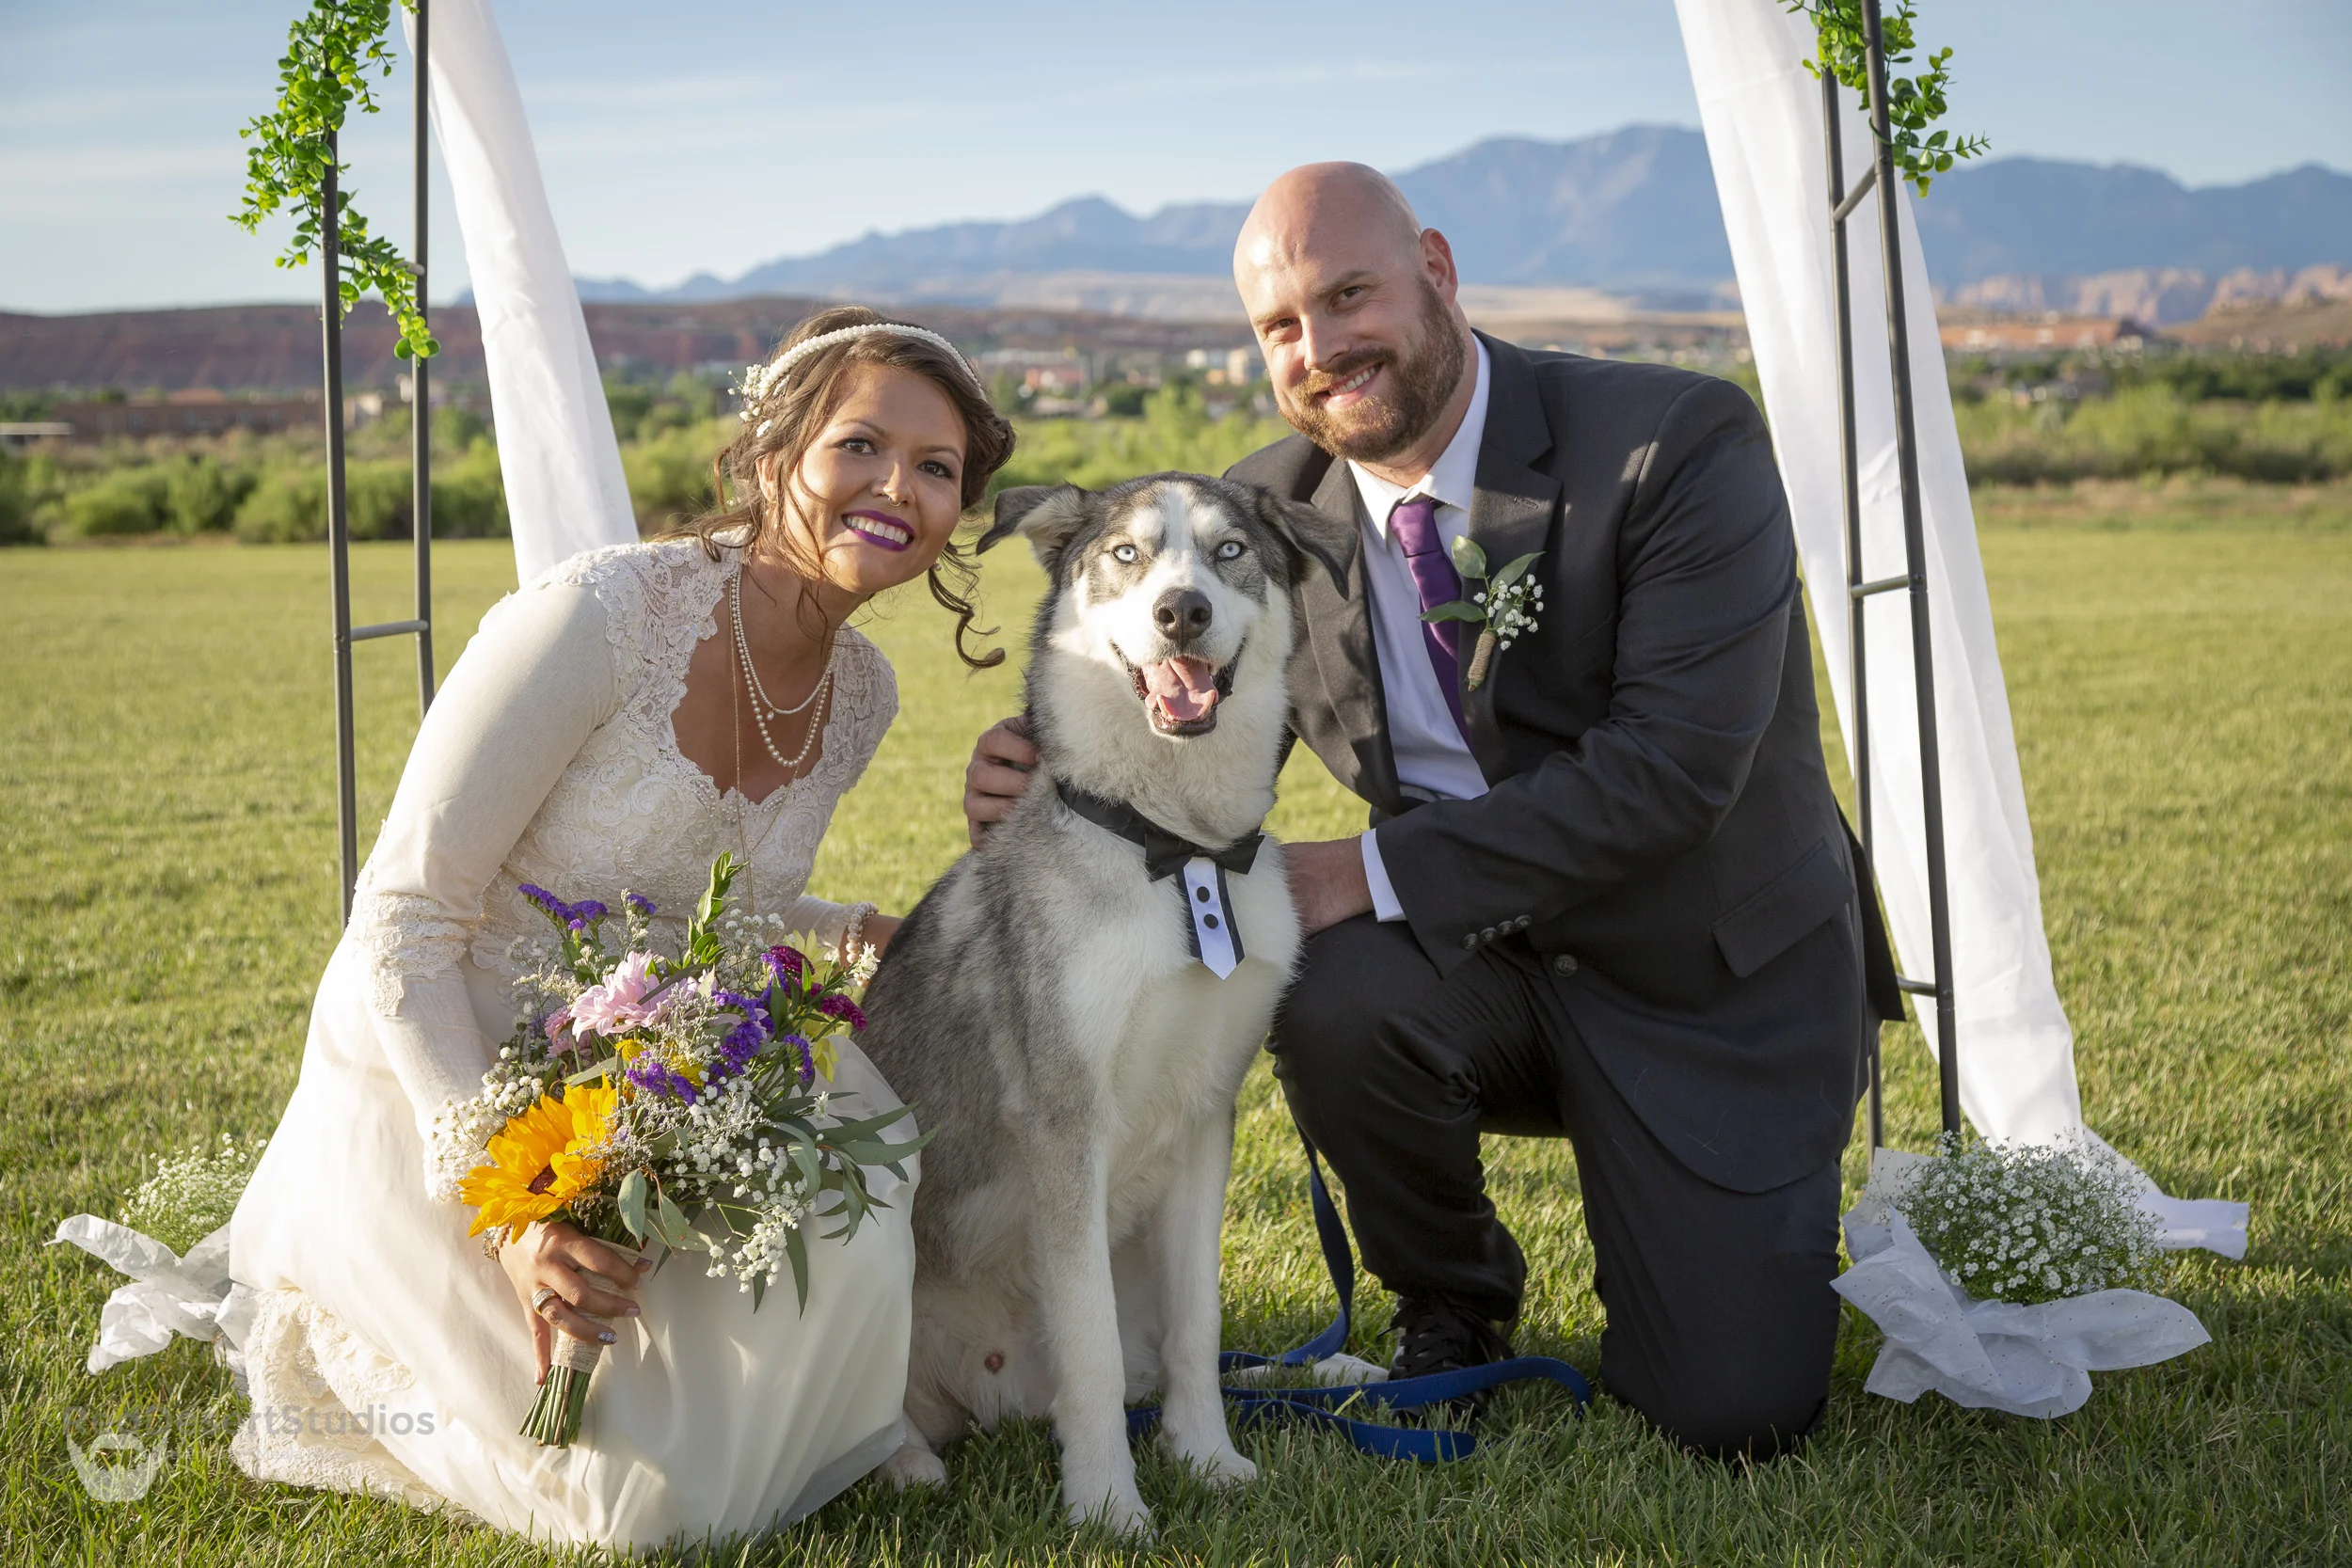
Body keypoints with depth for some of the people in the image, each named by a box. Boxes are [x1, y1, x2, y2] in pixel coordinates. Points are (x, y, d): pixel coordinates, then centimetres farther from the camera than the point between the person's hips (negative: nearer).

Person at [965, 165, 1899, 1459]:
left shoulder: (1680, 444, -19)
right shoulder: (1272, 513, -5)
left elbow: (1673, 766, -27)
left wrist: (1377, 872, -30)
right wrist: (1051, 786, -19)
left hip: (1713, 975, -3)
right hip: (1485, 962, 3)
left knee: (1730, 1415, -13)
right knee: (1330, 995, -31)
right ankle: (1450, 1304, 1)